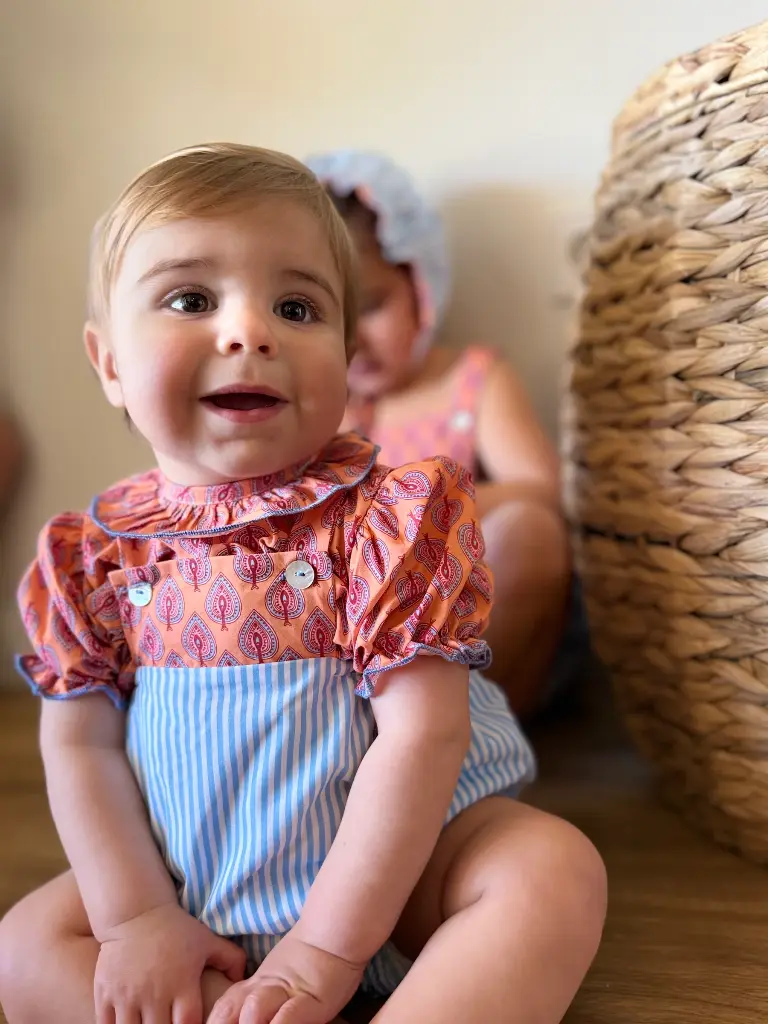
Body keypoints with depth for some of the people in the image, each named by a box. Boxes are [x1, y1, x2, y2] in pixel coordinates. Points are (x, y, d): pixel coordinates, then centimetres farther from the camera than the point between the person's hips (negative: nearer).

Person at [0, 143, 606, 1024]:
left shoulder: (387, 514, -17)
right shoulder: (94, 551, -4)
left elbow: (423, 731, -20)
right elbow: (79, 744, 0)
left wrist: (327, 950, -20)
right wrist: (136, 918, -11)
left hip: (396, 863, -2)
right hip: (192, 882, 3)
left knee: (557, 871, -25)